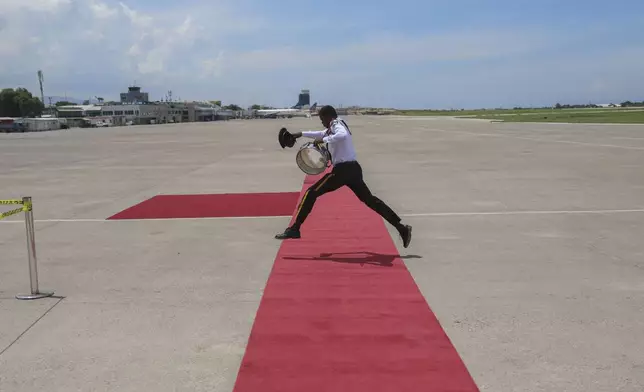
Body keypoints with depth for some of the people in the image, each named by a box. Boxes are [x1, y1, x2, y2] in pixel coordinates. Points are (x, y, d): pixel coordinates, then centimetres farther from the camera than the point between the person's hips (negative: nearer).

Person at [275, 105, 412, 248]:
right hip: (353, 169, 9)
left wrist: (324, 140, -21)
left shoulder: (336, 124, -5)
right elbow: (321, 134, 42)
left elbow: (342, 135, -30)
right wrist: (301, 134, 45)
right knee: (370, 200, 12)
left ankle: (294, 229, -5)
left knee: (311, 193, -3)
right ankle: (401, 227, 7)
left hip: (342, 169, -9)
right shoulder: (336, 127, 23)